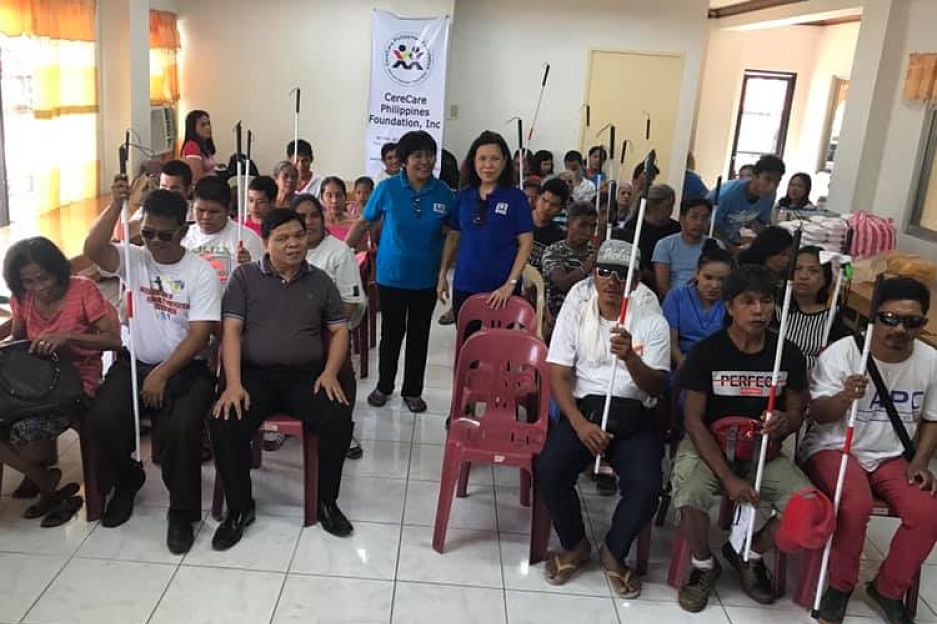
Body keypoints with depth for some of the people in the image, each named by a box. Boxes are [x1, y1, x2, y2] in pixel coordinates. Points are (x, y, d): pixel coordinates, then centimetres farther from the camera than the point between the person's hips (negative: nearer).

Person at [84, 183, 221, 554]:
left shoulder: (202, 274, -6)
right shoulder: (134, 259, 3)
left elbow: (199, 335, -12)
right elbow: (92, 250, -18)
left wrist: (162, 374, -20)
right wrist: (116, 204, -24)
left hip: (186, 369, -3)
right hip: (135, 363, 3)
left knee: (179, 428, -30)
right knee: (101, 420, -20)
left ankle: (182, 510, -6)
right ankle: (126, 480, 13)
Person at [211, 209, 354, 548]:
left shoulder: (320, 281, 13)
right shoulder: (244, 276, 7)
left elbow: (339, 331, 12)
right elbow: (231, 331, -2)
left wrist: (330, 372, -7)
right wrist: (233, 383, -15)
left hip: (307, 375, 1)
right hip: (255, 373, -1)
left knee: (339, 419, -27)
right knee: (223, 424, -28)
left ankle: (326, 501, -2)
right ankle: (239, 507, -3)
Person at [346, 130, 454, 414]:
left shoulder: (443, 193, -6)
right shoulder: (387, 188, -9)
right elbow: (363, 222, -1)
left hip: (426, 279, 1)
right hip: (391, 276, -1)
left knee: (419, 336, 12)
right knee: (391, 333, 12)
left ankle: (413, 391, 27)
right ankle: (383, 386, 31)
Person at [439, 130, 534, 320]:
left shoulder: (515, 197, -3)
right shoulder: (463, 196, 6)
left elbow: (526, 243, -5)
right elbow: (453, 236, 13)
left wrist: (511, 283, -12)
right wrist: (442, 274, 8)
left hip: (500, 290, -3)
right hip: (464, 286, 3)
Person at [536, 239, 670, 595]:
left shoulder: (652, 322, 3)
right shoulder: (574, 313, 5)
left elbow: (655, 387, -5)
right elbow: (558, 377, -1)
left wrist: (630, 357, -26)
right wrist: (580, 424, -16)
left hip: (632, 415, 0)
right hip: (582, 409, 1)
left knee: (646, 484, -25)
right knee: (548, 470, -25)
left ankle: (614, 552, 6)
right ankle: (575, 545, 5)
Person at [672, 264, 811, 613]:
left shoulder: (788, 354, -4)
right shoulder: (706, 351, -13)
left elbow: (796, 413, 6)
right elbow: (694, 420, -13)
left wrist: (785, 422, -22)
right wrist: (728, 478, -22)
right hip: (709, 445, -3)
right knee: (691, 492, -33)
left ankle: (750, 554, 12)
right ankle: (703, 565, 1)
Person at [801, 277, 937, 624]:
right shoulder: (840, 352, -15)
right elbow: (819, 414, -18)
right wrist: (844, 397, -40)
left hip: (891, 457, 4)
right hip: (833, 448, -4)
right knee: (856, 504, -32)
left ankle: (888, 589, 6)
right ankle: (840, 584, -3)